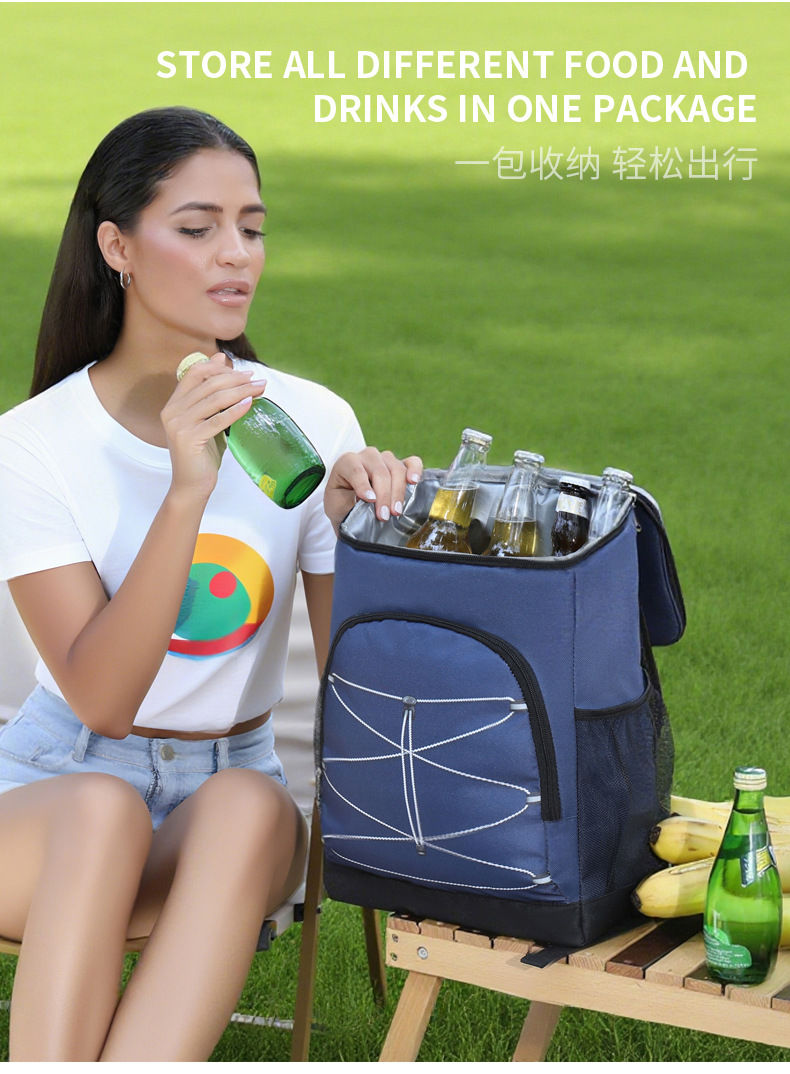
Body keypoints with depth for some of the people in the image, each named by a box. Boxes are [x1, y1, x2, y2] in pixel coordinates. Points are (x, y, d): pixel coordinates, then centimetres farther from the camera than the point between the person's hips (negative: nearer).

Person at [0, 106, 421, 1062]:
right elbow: (100, 698, -19)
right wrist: (187, 490, -29)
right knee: (103, 807, -37)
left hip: (231, 780, 2)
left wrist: (353, 521, -20)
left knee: (250, 808, -34)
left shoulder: (312, 424, -2)